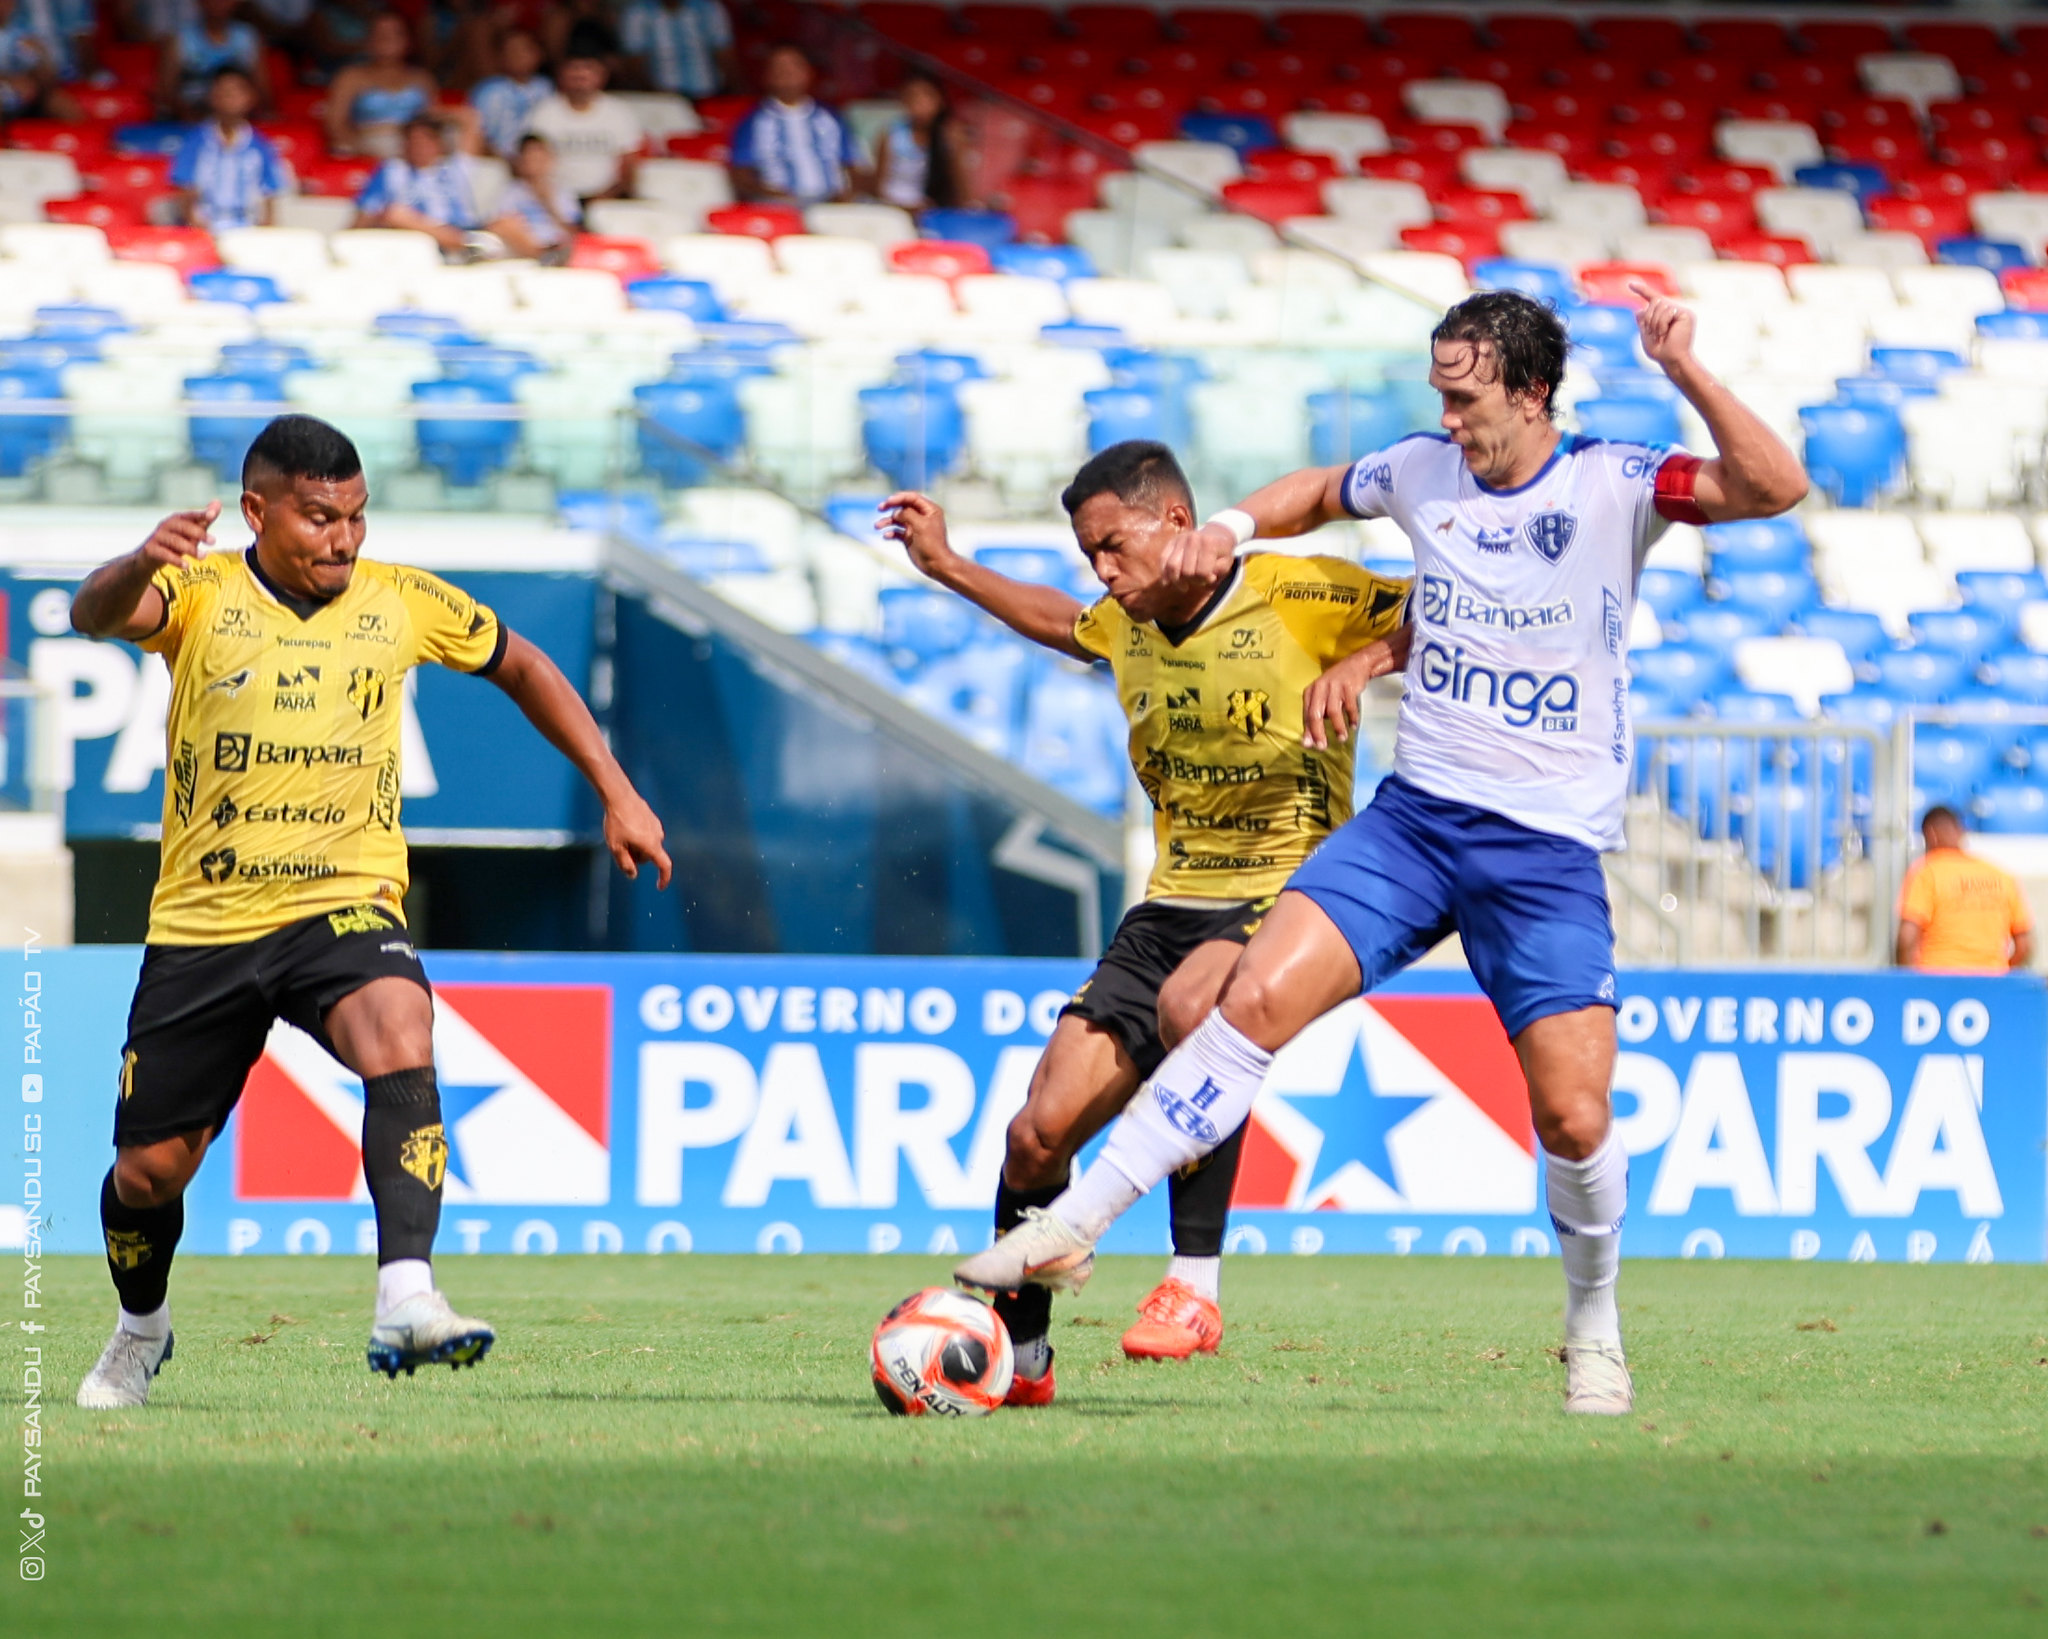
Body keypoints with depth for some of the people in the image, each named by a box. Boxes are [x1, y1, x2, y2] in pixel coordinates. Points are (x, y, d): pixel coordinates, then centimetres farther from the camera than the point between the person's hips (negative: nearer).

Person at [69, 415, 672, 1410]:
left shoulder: (403, 604, 3)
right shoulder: (199, 595, -4)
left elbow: (523, 670, 20)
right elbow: (97, 614, -26)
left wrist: (616, 794, 15)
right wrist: (140, 566, -50)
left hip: (344, 907, 0)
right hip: (201, 920, 0)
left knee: (400, 1039, -33)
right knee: (149, 1170, 6)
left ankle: (405, 1301, -43)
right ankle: (141, 1330, 38)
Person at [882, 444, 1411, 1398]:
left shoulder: (1298, 596, -8)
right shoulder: (1127, 626, 12)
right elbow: (1062, 623, 36)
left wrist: (1368, 662, -20)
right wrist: (947, 566, 35)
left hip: (1286, 896, -7)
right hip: (1170, 907, 7)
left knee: (1189, 1003, -40)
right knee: (1039, 1131, -5)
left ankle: (1194, 1283, -31)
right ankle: (1016, 1350, 16)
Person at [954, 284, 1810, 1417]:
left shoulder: (1612, 485, -7)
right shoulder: (1423, 472, 6)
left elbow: (1774, 488, -21)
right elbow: (1324, 493, 29)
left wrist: (1683, 371, -30)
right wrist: (1231, 527, 11)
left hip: (1549, 847, -3)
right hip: (1413, 814, 3)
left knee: (1574, 1116, -11)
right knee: (1259, 995, -16)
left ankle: (1593, 1332, 17)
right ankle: (1071, 1229, -14)